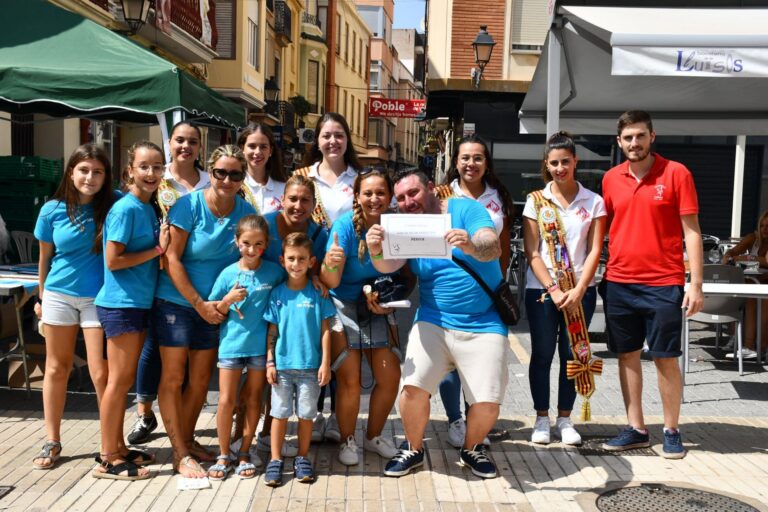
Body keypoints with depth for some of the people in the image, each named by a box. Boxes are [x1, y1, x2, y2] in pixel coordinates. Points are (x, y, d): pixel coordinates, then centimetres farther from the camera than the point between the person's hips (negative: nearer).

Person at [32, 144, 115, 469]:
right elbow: (45, 258, 7)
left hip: (98, 298, -2)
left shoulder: (113, 206, -8)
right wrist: (42, 297, 15)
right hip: (59, 295, 2)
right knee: (57, 369, 11)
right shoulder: (52, 210, -5)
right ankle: (52, 442, 24)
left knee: (101, 374, -4)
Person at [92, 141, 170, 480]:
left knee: (126, 379, 14)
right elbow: (113, 261, -17)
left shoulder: (151, 208, 10)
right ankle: (108, 460, 7)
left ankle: (117, 448, 25)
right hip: (120, 303, -8)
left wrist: (162, 245, 1)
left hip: (140, 302, 8)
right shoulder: (125, 209, -14)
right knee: (119, 379, -2)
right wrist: (158, 249, -15)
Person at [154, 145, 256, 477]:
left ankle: (187, 440, 30)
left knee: (201, 380, 12)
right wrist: (199, 303, -15)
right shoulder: (189, 205, -14)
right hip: (176, 301, -4)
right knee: (173, 378, -2)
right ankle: (181, 456, 7)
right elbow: (172, 259, -14)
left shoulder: (246, 212, -3)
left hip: (215, 306, 4)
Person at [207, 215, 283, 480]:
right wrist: (229, 299, -16)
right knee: (226, 400, 2)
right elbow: (216, 312, 2)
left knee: (253, 399, 10)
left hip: (261, 345, 0)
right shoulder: (228, 274, -4)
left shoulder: (274, 272, -4)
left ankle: (244, 454, 24)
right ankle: (223, 456, 16)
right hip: (231, 343, 0)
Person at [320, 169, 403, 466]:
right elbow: (330, 282, -22)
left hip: (375, 308, 4)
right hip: (343, 306, -4)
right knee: (350, 381, -7)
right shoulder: (346, 225, -18)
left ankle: (374, 436, 24)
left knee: (390, 377, 1)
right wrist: (331, 263, -43)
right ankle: (347, 441, 18)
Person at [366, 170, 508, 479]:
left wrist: (471, 246, -44)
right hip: (433, 322, 2)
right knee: (413, 387, -15)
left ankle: (471, 449, 25)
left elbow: (493, 248, -21)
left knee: (488, 402, -7)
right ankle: (413, 449, 12)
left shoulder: (465, 209, -6)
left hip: (484, 324, -2)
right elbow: (389, 265, -14)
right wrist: (376, 252, -38)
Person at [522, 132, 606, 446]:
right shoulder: (536, 201, 1)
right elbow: (532, 253, -3)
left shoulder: (593, 202, 3)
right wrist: (553, 290, -11)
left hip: (580, 291, 1)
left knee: (571, 354, 7)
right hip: (541, 289, -1)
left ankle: (565, 419, 20)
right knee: (542, 353, 5)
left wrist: (578, 290, -12)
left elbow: (594, 251, -1)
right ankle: (542, 419, 17)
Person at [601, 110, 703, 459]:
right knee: (627, 356, 9)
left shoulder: (676, 173, -4)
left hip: (663, 285, -4)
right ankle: (636, 429, 21)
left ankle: (672, 431, 18)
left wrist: (696, 284, -9)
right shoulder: (611, 179, 7)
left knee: (666, 359, 3)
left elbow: (691, 231, -4)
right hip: (618, 283, 4)